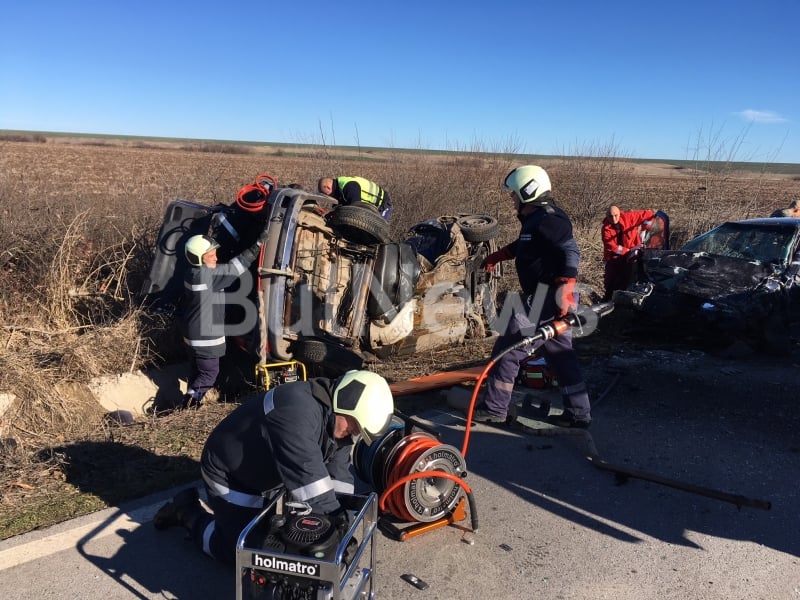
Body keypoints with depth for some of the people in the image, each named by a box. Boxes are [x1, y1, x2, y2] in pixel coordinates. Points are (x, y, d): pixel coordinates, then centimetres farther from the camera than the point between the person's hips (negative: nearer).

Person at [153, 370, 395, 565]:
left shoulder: (336, 418, -8)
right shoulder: (296, 410, -39)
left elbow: (338, 469, -5)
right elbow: (306, 474, -41)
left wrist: (343, 513, -13)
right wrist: (334, 518, -36)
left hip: (267, 478, 9)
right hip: (229, 478, -9)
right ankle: (188, 513, 14)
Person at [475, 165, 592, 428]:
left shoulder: (548, 220, -16)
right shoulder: (537, 219, 15)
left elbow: (571, 253, -26)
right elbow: (522, 246, 34)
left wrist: (564, 290, -34)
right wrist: (496, 256, 40)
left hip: (546, 299, -10)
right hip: (546, 298, 10)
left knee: (508, 350, -2)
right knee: (561, 355, 14)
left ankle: (494, 408, 8)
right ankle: (578, 413, 21)